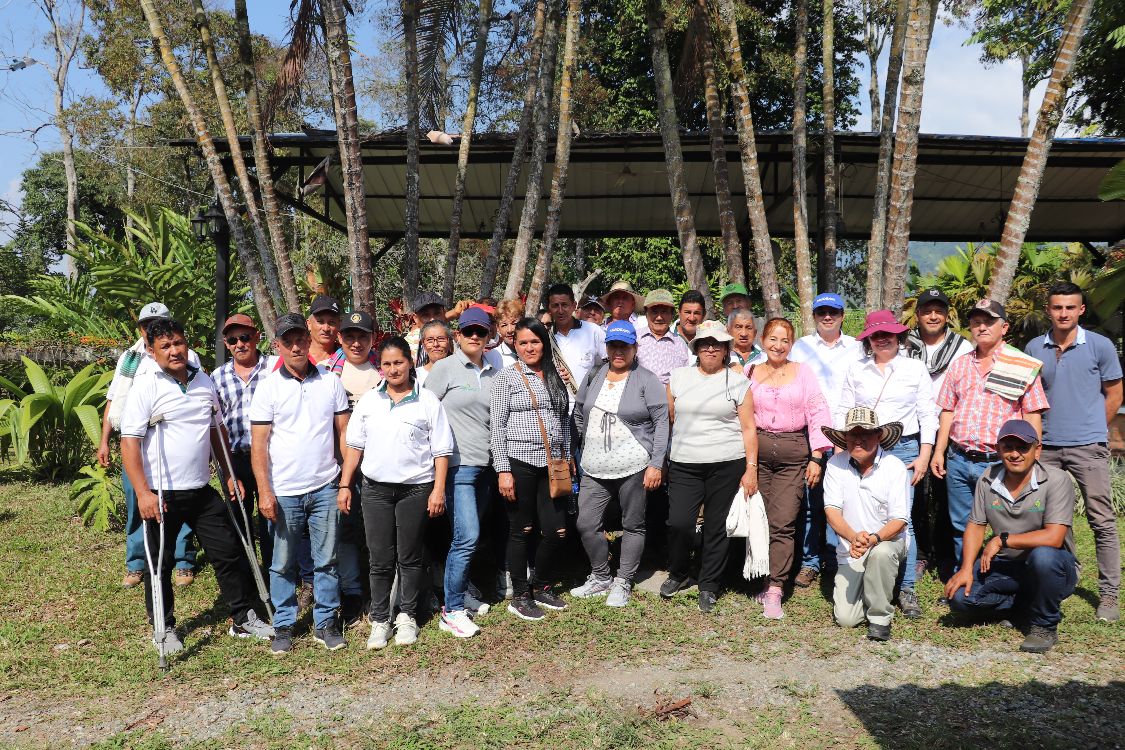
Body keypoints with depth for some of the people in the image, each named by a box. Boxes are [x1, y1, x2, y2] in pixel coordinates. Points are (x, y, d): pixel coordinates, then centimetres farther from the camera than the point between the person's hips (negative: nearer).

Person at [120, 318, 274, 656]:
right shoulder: (145, 387, -9)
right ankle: (163, 628, 27)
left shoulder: (204, 382, 7)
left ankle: (243, 618, 21)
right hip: (161, 494, -4)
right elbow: (129, 441, -14)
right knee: (160, 564, 9)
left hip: (202, 490, 5)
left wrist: (230, 475, 15)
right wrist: (143, 492, -20)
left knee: (229, 552, 7)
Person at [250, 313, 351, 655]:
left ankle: (326, 623, 19)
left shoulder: (331, 382, 4)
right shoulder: (268, 388, -2)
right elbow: (258, 445, -4)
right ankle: (283, 626, 23)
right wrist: (264, 492, -10)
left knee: (326, 561, 7)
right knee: (283, 564, 9)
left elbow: (344, 433, 8)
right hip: (284, 492, -1)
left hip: (325, 487, 1)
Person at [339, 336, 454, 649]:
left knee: (409, 558, 7)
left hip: (415, 489, -2)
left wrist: (438, 489, -7)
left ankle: (407, 616, 23)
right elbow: (355, 446, 11)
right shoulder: (368, 400, 7)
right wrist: (345, 486, 7)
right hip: (375, 490, 2)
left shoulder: (428, 401, -1)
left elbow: (441, 450, -1)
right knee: (380, 560, 6)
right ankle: (380, 620, 19)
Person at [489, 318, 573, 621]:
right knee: (520, 531, 4)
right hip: (519, 462, -5)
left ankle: (541, 587, 26)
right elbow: (496, 425, -6)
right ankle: (520, 596, 18)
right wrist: (503, 470, -11)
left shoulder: (555, 377, 12)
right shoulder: (507, 377, -2)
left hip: (552, 463, 5)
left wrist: (567, 459, 14)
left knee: (556, 531, 4)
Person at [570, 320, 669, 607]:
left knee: (633, 525, 7)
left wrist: (656, 464, -12)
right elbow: (579, 414, 20)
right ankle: (600, 577, 24)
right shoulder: (593, 377, 10)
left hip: (633, 467, -4)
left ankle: (623, 582, 23)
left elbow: (661, 423, -8)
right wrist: (585, 448, 17)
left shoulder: (647, 381, -5)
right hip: (595, 468, 5)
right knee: (586, 524, 4)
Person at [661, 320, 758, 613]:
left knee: (717, 527, 4)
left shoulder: (738, 382, 4)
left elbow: (748, 428, 3)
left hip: (727, 465, -1)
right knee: (678, 523, -7)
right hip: (684, 465, 1)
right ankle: (678, 574, 21)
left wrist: (751, 468, -4)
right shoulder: (678, 377, 9)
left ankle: (709, 586, 22)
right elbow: (669, 419, 12)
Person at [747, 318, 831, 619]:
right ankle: (763, 579, 16)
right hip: (757, 450, 2)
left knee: (783, 524, -8)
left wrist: (816, 457, -3)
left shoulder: (802, 372, 7)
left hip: (793, 454, -1)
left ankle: (774, 591, -7)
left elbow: (818, 413, 3)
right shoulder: (750, 372, 9)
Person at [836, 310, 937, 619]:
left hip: (903, 450, -1)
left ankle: (907, 589, 4)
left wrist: (924, 456, -2)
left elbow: (928, 414, 6)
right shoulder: (856, 369, 11)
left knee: (901, 521, -7)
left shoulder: (916, 368, 8)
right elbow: (842, 412, 11)